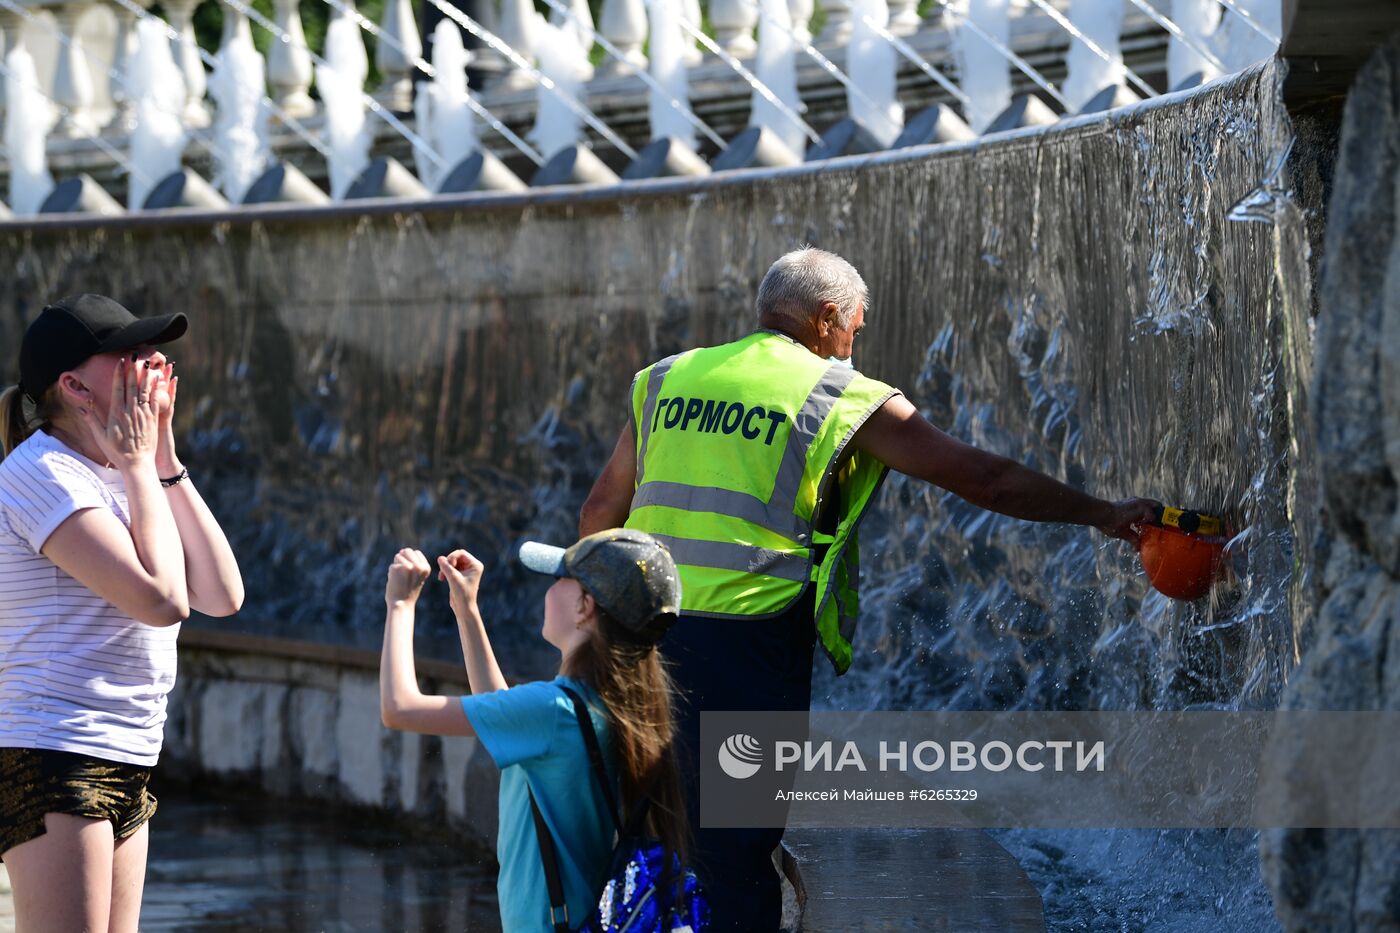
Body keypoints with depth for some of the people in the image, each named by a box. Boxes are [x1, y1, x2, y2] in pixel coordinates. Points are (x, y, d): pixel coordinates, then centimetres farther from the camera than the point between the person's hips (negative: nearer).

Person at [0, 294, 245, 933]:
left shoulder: (115, 479, 17)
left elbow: (221, 595, 7)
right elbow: (160, 599, -20)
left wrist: (166, 462, 6)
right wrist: (139, 465, -8)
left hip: (122, 766, 10)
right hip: (53, 757, -10)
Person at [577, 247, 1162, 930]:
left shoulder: (667, 381, 14)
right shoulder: (843, 396, 0)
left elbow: (601, 511, 16)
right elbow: (980, 477, 2)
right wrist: (1103, 515, 11)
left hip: (646, 636, 5)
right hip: (750, 637, -5)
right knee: (739, 854, 2)